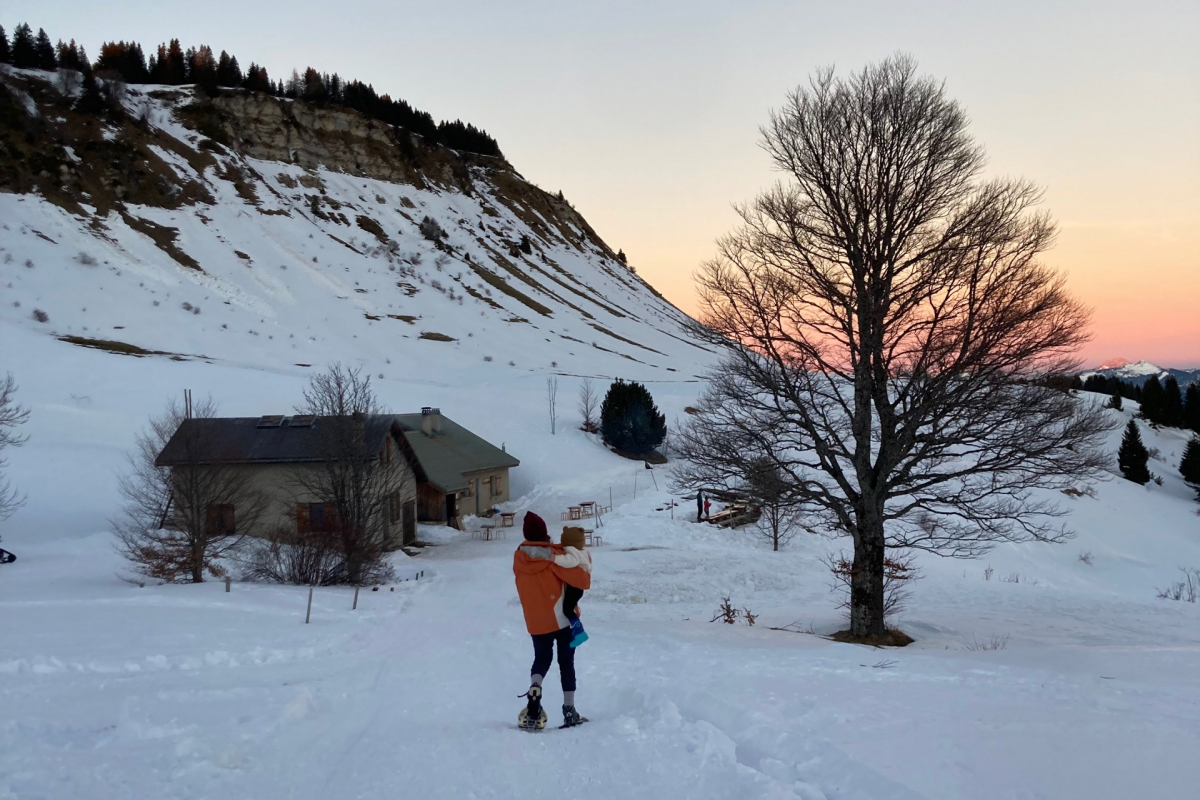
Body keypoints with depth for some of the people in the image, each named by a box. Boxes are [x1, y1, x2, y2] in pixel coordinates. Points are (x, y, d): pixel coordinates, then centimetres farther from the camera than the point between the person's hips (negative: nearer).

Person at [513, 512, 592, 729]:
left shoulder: (519, 557, -3)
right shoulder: (553, 555, -16)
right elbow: (580, 579, -19)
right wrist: (586, 576, 4)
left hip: (535, 621, 3)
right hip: (562, 617, -3)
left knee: (541, 659, 17)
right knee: (566, 662, 10)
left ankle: (534, 689, -14)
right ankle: (569, 711, 9)